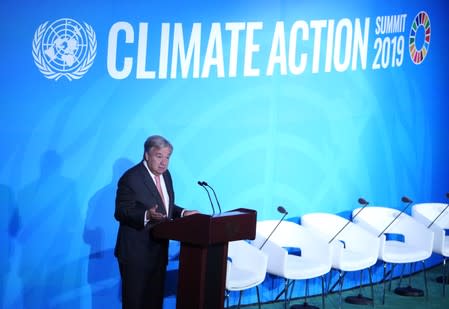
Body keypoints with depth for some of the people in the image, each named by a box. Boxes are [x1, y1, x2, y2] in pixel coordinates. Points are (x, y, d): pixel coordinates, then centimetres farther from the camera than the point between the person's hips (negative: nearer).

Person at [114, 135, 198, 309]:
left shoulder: (165, 174, 9)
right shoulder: (131, 178, -17)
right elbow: (121, 213, -19)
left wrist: (182, 213, 2)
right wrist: (147, 216, -33)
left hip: (159, 249, 8)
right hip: (136, 251, -8)